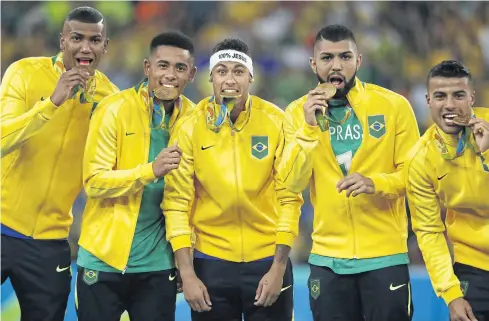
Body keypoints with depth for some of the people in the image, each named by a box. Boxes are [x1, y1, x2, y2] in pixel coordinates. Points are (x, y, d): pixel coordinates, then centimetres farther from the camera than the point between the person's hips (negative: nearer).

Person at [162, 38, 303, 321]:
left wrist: (279, 268, -7)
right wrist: (187, 274, -9)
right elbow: (177, 202, -4)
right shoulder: (191, 128, -5)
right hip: (211, 262, 0)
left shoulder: (276, 122, -4)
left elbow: (289, 197, -3)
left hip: (267, 260, 0)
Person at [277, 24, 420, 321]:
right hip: (327, 258, 2)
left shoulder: (394, 106, -4)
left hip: (384, 256, -2)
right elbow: (293, 182, -6)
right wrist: (309, 127, -17)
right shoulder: (299, 112, 2)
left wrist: (375, 183, -22)